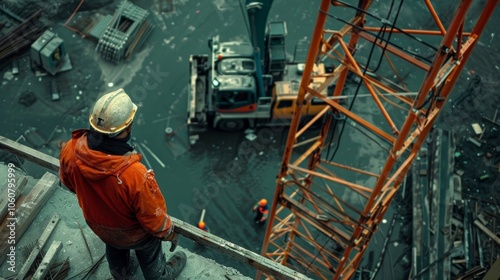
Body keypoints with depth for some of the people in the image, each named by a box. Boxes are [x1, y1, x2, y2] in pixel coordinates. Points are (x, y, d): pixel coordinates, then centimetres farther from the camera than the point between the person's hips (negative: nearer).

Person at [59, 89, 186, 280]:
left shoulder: (71, 151, -31)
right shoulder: (134, 175, -47)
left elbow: (68, 182, -6)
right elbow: (153, 216, -28)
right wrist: (169, 233, -7)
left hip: (98, 224, 5)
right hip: (134, 232, -4)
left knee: (114, 248, 38)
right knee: (149, 254, 30)